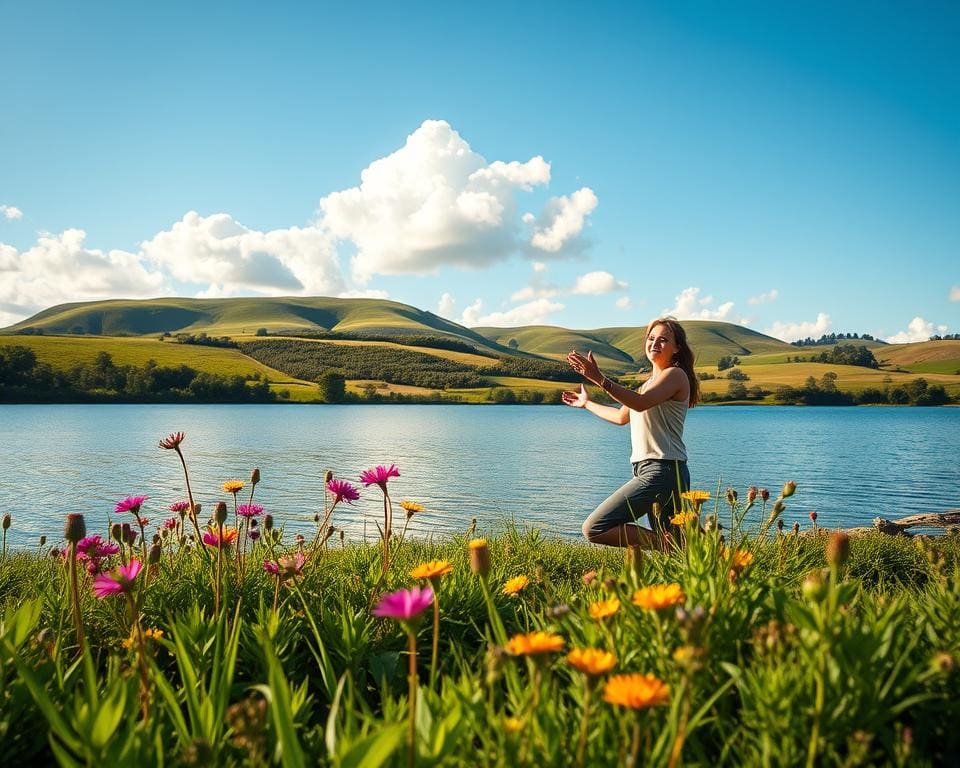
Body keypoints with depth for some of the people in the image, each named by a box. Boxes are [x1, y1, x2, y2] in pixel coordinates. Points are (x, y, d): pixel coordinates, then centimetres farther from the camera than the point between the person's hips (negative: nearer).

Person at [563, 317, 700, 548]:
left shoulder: (675, 374, -5)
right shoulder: (652, 381, 23)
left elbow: (641, 403, -24)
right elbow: (622, 416, 33)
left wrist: (599, 379, -33)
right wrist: (587, 403, 42)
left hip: (661, 470, -10)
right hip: (648, 469, 10)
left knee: (594, 529, -14)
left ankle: (659, 543, -13)